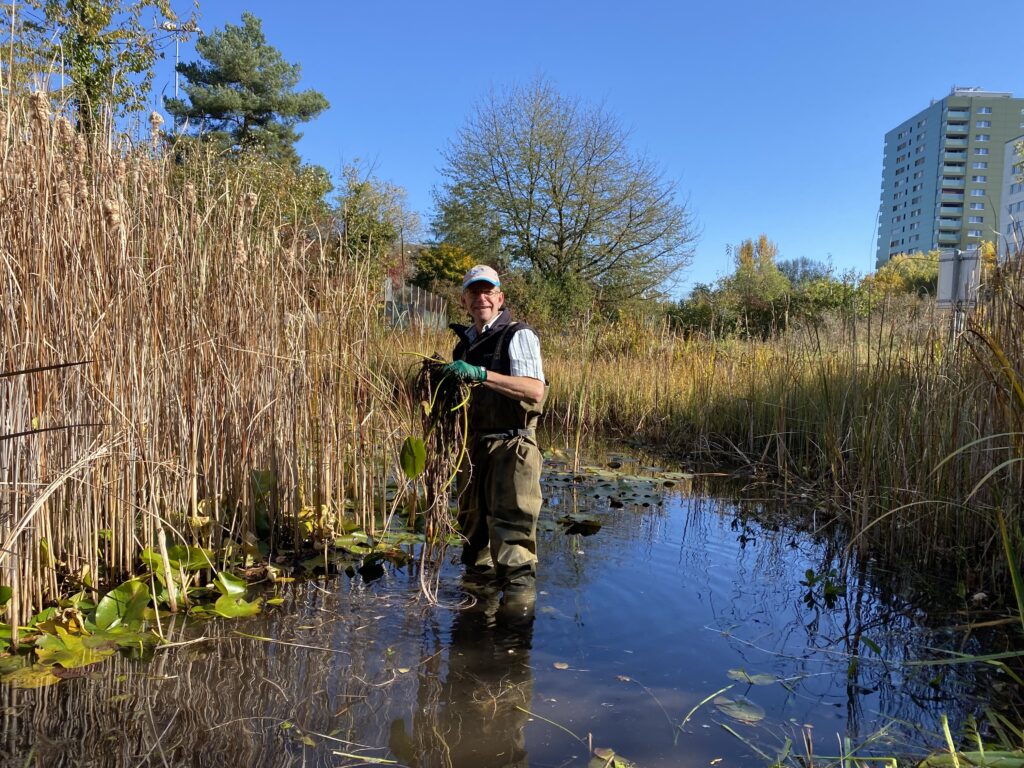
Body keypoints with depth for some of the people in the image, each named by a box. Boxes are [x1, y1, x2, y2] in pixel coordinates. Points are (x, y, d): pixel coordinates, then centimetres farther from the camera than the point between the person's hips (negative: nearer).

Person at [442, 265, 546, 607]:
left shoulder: (518, 335, -7)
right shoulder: (464, 343, 15)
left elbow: (535, 389, -23)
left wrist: (480, 373, -28)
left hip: (511, 446, -7)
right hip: (474, 445, 8)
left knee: (511, 521, -10)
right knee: (472, 518, 16)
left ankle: (519, 588, -1)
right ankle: (480, 575, 33)